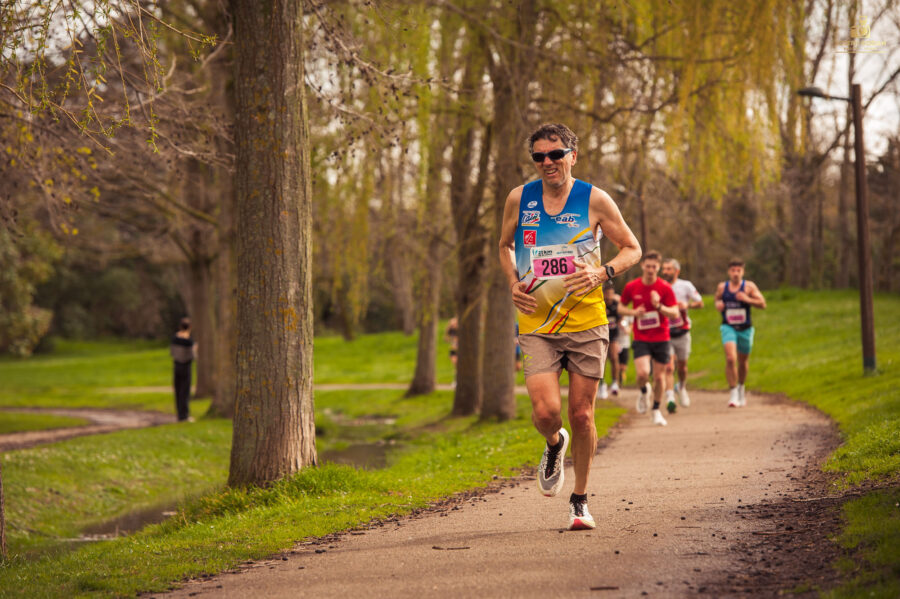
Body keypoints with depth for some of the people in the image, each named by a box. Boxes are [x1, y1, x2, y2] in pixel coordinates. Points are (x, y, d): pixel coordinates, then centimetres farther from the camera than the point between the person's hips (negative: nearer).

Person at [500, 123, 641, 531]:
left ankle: (579, 500, 20)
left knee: (581, 415, 2)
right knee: (546, 412, -15)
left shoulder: (594, 200, -2)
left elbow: (632, 249, 6)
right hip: (537, 326, 1)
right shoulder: (519, 199, 3)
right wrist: (514, 284, 2)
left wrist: (603, 273, -13)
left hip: (586, 324, -1)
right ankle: (554, 445, 23)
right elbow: (505, 246, 20)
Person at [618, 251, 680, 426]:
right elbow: (620, 307, 12)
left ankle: (656, 410, 25)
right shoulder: (631, 287, -2)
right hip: (641, 339, 0)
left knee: (659, 376, 5)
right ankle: (644, 392, 18)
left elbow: (675, 313, -8)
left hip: (661, 339, 0)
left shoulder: (665, 288, -5)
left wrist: (659, 306, -26)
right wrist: (633, 312, -9)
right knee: (642, 374, -18)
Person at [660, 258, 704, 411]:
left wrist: (687, 305, -14)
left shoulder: (685, 286, -1)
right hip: (665, 333, -1)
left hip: (682, 332, 1)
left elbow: (700, 303, 5)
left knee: (682, 365, 14)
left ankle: (682, 388, 43)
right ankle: (670, 398, -22)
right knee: (669, 367, -15)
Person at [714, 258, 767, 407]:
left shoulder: (749, 286, -5)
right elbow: (717, 299, 21)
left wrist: (747, 299, -22)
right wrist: (718, 305, -3)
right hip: (728, 327, -1)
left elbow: (763, 304, -6)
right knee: (730, 358, -21)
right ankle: (733, 392, -15)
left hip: (745, 328, 1)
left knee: (743, 361, 15)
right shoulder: (722, 287, 1)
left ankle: (741, 387, 42)